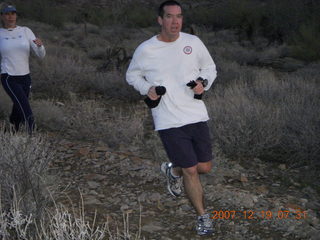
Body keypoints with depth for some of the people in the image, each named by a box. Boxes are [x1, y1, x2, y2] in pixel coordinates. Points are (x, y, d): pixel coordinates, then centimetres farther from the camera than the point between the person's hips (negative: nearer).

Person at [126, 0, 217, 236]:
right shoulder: (145, 50, -5)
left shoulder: (193, 42, 1)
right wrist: (146, 88, -8)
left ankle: (173, 170, 42)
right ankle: (203, 216, 22)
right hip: (169, 122, -3)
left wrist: (203, 82, -7)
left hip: (197, 116, 3)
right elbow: (132, 75, 11)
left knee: (205, 167, 10)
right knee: (191, 171, 0)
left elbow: (210, 68, 14)